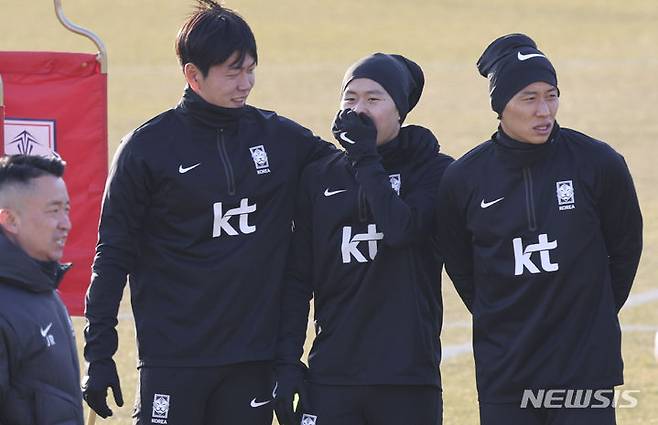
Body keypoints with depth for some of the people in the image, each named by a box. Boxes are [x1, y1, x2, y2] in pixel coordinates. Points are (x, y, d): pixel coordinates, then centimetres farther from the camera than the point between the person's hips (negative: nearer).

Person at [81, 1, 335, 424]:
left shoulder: (281, 138, 6)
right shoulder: (149, 146, -2)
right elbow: (114, 254, -1)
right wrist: (99, 353, -5)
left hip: (253, 358, 3)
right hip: (174, 360, -3)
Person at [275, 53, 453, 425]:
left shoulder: (433, 170, 1)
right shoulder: (320, 178, 9)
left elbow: (401, 228, -20)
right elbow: (298, 278, 9)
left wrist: (365, 158, -11)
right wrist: (286, 360, 1)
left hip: (408, 374, -2)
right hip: (331, 376, 2)